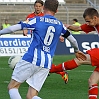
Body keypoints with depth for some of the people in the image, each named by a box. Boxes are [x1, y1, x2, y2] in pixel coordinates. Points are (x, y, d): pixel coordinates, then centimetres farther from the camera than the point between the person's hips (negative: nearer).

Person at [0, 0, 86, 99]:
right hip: (46, 65, 5)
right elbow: (73, 40, 27)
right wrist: (77, 50, 48)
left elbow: (14, 28, -2)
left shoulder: (37, 20, 1)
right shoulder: (60, 25, 14)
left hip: (32, 58, -5)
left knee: (12, 86, 5)